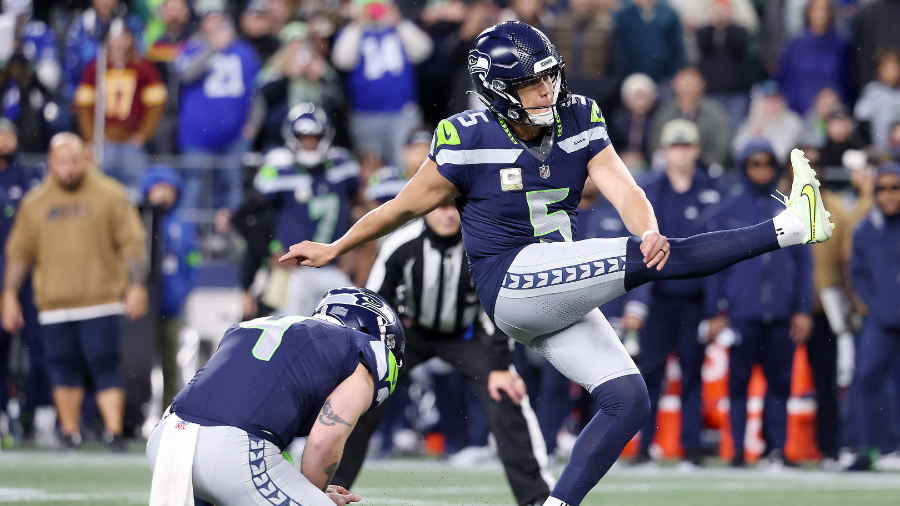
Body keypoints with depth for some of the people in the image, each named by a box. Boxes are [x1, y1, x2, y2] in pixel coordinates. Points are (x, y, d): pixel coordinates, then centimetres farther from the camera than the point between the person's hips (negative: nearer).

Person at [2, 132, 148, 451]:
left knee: (104, 365, -9)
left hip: (101, 300, -3)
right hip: (53, 303, 3)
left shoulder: (109, 195, 4)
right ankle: (70, 434, 12)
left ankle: (115, 434, -8)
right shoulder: (34, 204, 10)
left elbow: (132, 242, 2)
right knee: (64, 367, 3)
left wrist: (136, 286, -6)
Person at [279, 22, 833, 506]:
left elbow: (625, 191, -8)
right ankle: (788, 227, -24)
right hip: (511, 282, -7)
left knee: (629, 401, -4)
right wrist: (335, 249, 12)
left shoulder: (579, 123, 3)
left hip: (560, 296, 7)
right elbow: (405, 207, 3)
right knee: (644, 261, -22)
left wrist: (650, 230, -31)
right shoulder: (469, 142, -11)